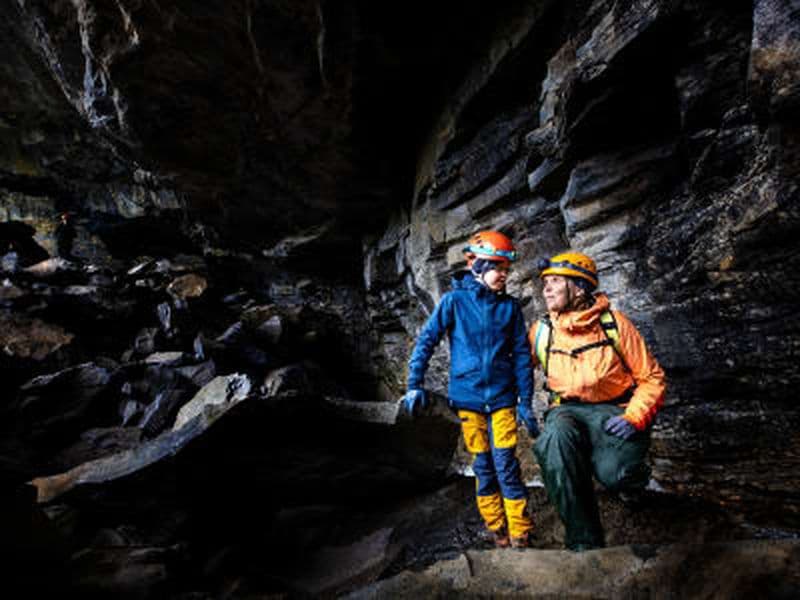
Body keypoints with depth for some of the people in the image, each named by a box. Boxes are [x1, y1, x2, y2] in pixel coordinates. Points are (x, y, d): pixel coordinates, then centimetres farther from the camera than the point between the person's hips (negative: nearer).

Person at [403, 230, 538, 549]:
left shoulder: (510, 307, 1)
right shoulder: (454, 301, -5)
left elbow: (521, 355, 4)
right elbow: (426, 341, -3)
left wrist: (525, 402, 2)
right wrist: (415, 385, -8)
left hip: (502, 397, 1)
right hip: (468, 396, 0)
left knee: (506, 464, -2)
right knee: (482, 465, 10)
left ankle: (520, 535, 14)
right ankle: (497, 531, 26)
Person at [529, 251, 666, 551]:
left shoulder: (615, 324, -5)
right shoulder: (541, 331, 2)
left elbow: (652, 378, -2)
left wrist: (633, 418, -16)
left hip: (614, 410, -1)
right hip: (567, 410, 2)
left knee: (613, 474, -31)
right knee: (554, 440, -35)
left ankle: (633, 474, 12)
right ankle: (584, 543, -19)